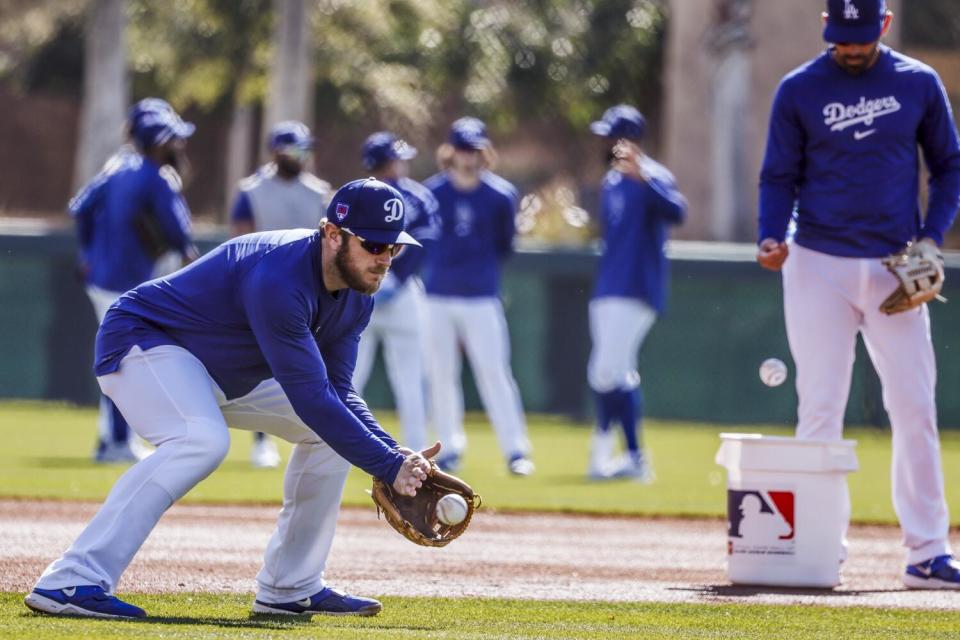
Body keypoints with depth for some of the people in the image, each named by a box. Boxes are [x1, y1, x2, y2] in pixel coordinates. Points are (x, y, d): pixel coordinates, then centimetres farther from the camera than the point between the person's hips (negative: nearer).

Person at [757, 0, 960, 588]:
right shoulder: (799, 91, 2)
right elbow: (780, 177, 5)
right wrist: (772, 239, -14)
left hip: (895, 269, 1)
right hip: (818, 268, -1)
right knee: (820, 409, -3)